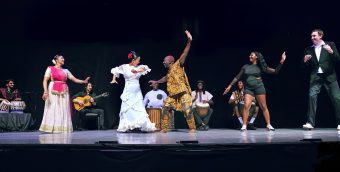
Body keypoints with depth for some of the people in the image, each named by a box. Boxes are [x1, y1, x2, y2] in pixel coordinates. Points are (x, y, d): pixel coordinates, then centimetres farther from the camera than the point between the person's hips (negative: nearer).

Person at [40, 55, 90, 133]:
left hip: (64, 92, 4)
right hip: (54, 92, -4)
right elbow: (45, 80, -3)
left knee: (63, 111, -1)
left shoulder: (65, 71, 18)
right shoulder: (50, 68, 6)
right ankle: (51, 130, -7)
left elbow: (75, 79, 14)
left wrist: (84, 81, -2)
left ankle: (63, 129, 0)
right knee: (52, 110, -8)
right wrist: (45, 91, -18)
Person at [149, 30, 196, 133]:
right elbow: (166, 78, 35)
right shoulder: (169, 71, 13)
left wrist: (189, 42, -30)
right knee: (165, 108, 1)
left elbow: (184, 55, -19)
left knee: (187, 110, -15)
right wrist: (156, 82, 44)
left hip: (183, 93, -8)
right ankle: (164, 128, 10)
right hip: (173, 94, 8)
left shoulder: (178, 65, -7)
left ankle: (192, 128, 0)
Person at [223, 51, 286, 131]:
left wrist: (281, 62, -9)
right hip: (248, 88, 1)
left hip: (259, 87, -1)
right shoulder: (245, 66, 10)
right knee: (246, 106, -14)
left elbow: (275, 71, 2)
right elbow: (237, 77, 13)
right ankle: (244, 126, -10)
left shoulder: (260, 66, 4)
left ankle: (268, 125, 10)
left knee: (264, 107, 1)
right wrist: (230, 85, 8)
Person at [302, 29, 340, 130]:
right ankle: (310, 123, -13)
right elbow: (306, 66, 13)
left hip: (329, 76, -1)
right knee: (312, 96, -13)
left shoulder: (330, 45, 6)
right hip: (316, 77, 1)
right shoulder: (309, 49, 12)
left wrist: (331, 52, -18)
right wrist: (305, 61, -9)